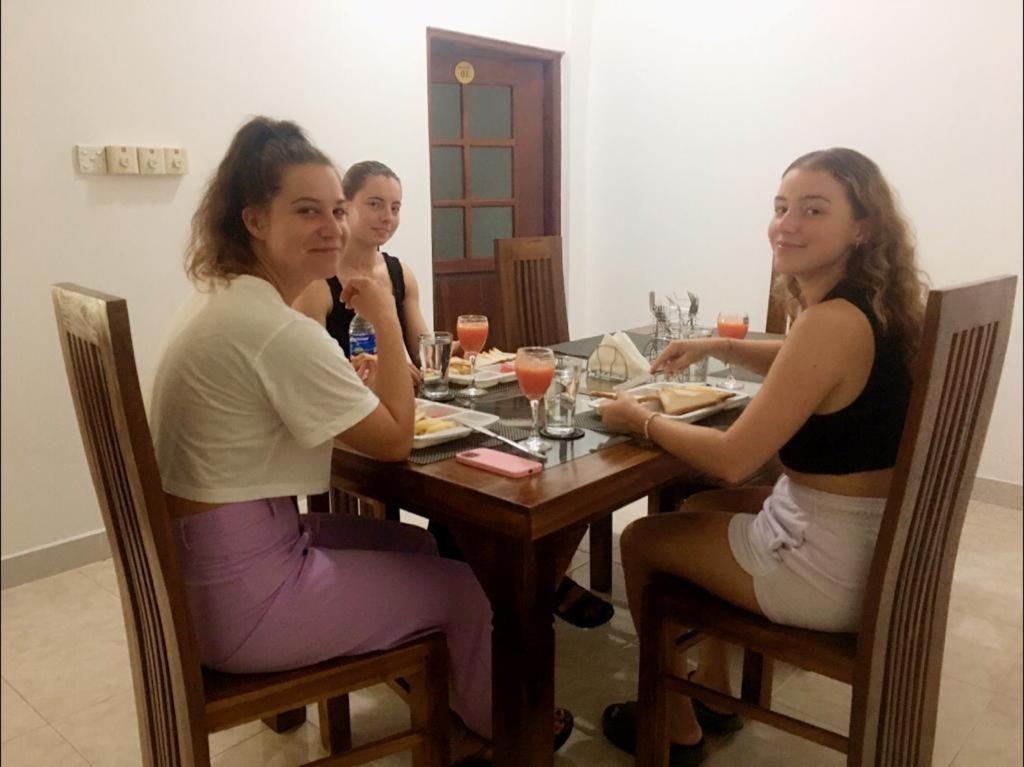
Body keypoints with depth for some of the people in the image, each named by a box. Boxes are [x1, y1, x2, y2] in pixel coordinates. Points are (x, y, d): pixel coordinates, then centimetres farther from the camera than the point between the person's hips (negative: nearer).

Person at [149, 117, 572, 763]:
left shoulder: (218, 297, 5)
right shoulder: (279, 331, -27)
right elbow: (396, 441, -17)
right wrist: (385, 319, -12)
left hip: (206, 563, 9)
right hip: (242, 597, -9)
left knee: (419, 546, 20)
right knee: (463, 588, 7)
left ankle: (444, 706, 37)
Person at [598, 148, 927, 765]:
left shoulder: (833, 321, -27)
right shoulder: (873, 304, 3)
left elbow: (732, 458, -26)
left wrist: (641, 420, -11)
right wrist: (719, 347, 13)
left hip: (834, 564, -9)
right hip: (876, 538, 10)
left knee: (641, 540, 9)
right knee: (711, 504, 30)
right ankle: (715, 695, 39)